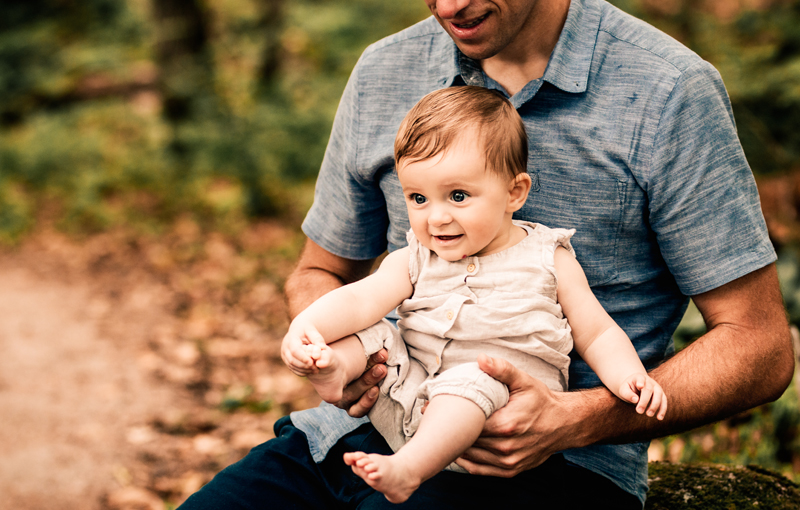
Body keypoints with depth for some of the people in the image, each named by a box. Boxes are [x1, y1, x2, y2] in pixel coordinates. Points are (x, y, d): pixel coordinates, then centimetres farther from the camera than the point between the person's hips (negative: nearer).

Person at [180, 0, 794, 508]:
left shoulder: (670, 91, -7)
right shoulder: (383, 73, 8)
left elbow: (762, 348, -6)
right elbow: (319, 272, 20)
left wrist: (575, 420, -20)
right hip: (362, 433, 5)